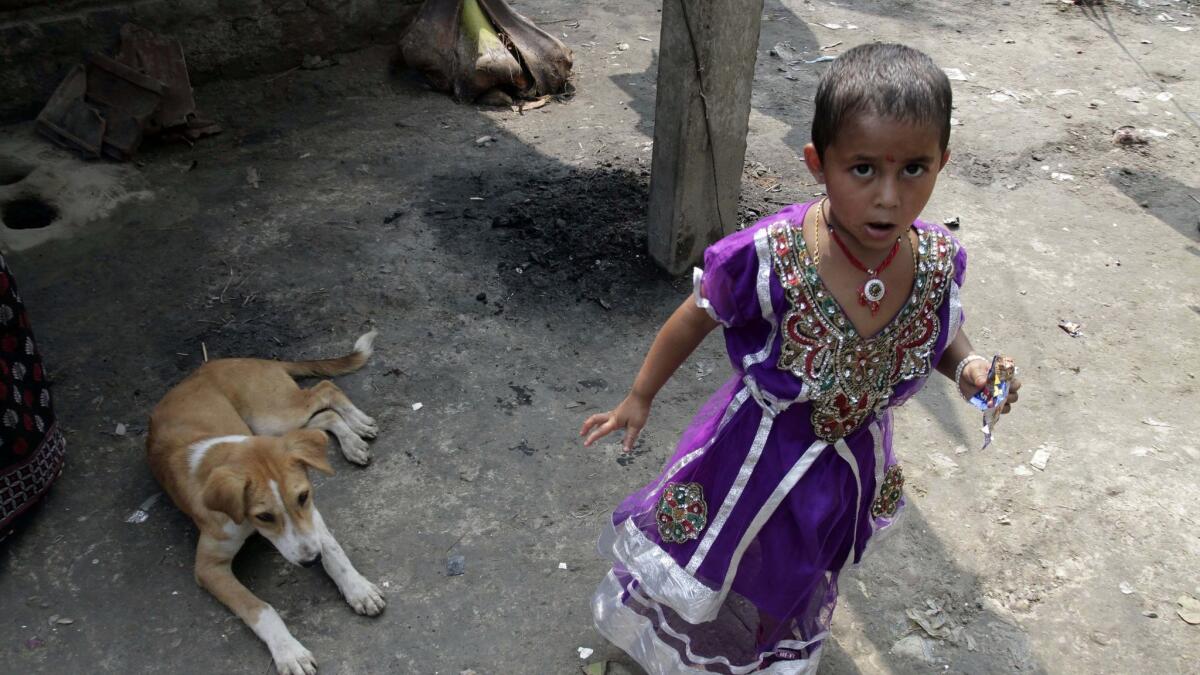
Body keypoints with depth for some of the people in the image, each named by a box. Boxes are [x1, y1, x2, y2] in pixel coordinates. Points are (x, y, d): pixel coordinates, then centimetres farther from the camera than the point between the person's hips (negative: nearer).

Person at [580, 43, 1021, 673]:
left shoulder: (939, 262, -22)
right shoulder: (767, 260, -34)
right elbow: (695, 320, -15)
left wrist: (968, 366, -21)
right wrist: (639, 398, -3)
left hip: (851, 466, 4)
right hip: (759, 452, -3)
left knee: (799, 578, 35)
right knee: (706, 578, 25)